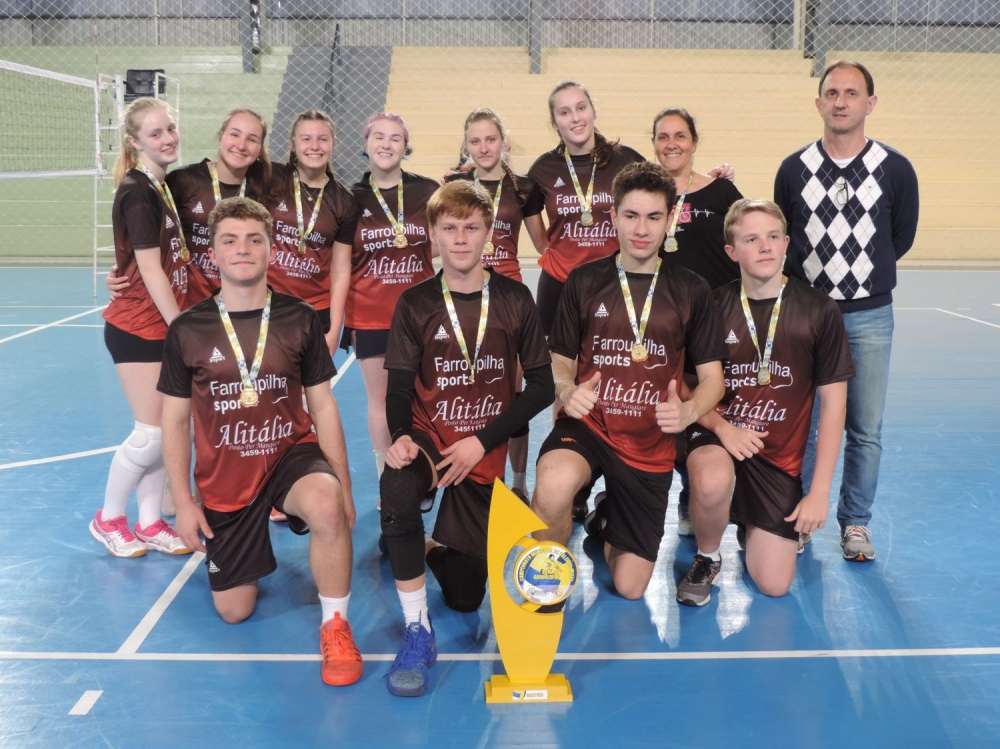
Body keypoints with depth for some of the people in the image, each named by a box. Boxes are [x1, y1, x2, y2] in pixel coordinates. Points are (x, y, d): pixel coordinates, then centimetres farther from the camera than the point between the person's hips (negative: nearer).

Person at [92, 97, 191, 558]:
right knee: (152, 433, -3)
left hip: (164, 326, 8)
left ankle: (150, 524, 20)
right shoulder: (137, 193, -15)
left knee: (166, 429, 9)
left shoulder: (165, 187, 10)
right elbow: (150, 269, -18)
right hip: (137, 329, -8)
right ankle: (108, 520, 17)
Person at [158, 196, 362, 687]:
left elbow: (323, 407, -1)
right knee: (233, 611, 6)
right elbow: (175, 420, 1)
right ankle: (251, 547, 41)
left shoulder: (299, 320, -6)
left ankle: (335, 627, -14)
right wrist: (184, 503, -2)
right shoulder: (187, 330, -7)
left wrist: (343, 487, -3)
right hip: (223, 480, 1)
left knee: (327, 505, -37)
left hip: (291, 453, -1)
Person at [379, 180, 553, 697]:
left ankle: (434, 547, 41)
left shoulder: (514, 300, -2)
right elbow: (399, 387, -3)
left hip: (483, 453, 1)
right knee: (396, 486, -39)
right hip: (428, 438, -1)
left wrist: (482, 441, -13)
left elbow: (541, 387, -2)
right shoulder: (415, 303, -1)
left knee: (466, 597, 4)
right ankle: (417, 632, -22)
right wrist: (401, 436, -26)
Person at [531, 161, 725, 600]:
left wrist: (688, 411, -20)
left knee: (629, 587, 5)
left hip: (650, 445, 2)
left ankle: (608, 517, 40)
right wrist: (566, 391, -19)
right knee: (553, 487, -38)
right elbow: (560, 363, 5)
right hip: (587, 425, -1)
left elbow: (711, 378, 3)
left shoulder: (691, 292, 1)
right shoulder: (584, 282, -1)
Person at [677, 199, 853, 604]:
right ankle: (706, 558, -3)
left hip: (779, 454, 1)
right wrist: (720, 426, -19)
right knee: (713, 483, -38)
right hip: (716, 434, -1)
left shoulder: (819, 311, -6)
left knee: (774, 584, -4)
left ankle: (751, 525, 32)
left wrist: (820, 492, -6)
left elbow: (833, 403, -3)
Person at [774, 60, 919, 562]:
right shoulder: (794, 169, 0)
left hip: (868, 318, 0)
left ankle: (855, 523, 21)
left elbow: (901, 238, 9)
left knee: (865, 430, 5)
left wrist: (864, 276, 10)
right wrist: (807, 284, 6)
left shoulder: (895, 170, -2)